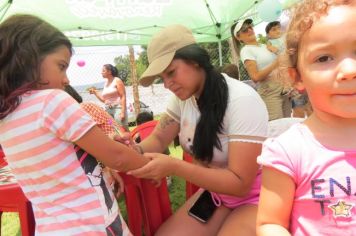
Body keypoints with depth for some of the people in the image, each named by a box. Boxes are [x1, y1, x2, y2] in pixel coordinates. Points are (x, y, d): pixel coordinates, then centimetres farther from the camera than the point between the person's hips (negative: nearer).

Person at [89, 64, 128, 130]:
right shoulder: (106, 83, 18)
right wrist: (95, 92, 13)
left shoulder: (117, 81, -2)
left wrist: (123, 111, -18)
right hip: (108, 110, 7)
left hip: (118, 108, -7)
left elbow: (123, 97, -9)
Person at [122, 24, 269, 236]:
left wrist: (174, 167, -35)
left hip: (254, 197, -5)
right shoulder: (183, 96, -6)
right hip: (216, 192, 6)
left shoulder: (242, 100, -26)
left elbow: (240, 183, -26)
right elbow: (158, 139, 0)